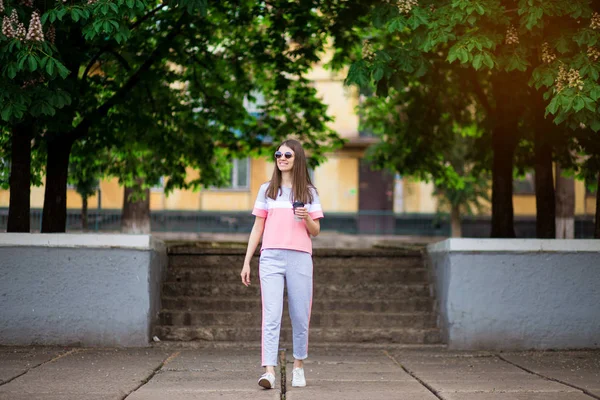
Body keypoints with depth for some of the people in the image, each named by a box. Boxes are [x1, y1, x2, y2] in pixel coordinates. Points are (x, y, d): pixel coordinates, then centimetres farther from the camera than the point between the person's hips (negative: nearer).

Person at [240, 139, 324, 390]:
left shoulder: (308, 192, 10)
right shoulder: (267, 190, 12)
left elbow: (315, 231, 10)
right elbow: (257, 228, 13)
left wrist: (306, 219, -12)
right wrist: (246, 262, 8)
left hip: (300, 258, 0)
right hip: (271, 258, 0)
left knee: (300, 316, 5)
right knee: (271, 315, -11)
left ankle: (298, 366, 22)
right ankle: (269, 371, -18)